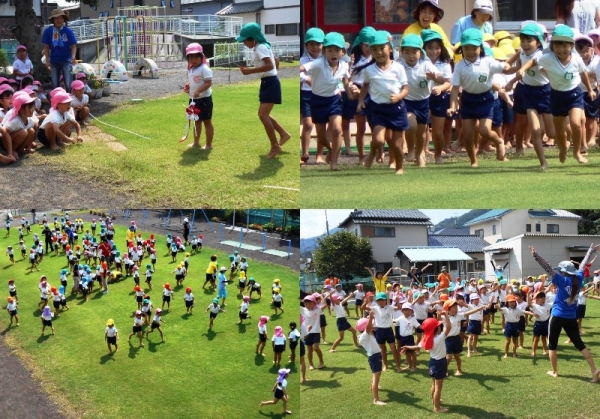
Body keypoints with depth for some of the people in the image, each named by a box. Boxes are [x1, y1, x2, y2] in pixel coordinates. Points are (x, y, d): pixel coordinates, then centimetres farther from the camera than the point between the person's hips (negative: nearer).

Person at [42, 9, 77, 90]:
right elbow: (46, 47, 3)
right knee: (55, 85, 9)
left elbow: (73, 46, -4)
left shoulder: (68, 31, -6)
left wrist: (73, 56, -20)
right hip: (54, 61, 2)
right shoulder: (48, 31, -3)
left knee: (68, 85, -8)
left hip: (66, 61, -2)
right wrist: (47, 60, -2)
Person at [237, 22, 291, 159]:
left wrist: (250, 71, -30)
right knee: (263, 114, 15)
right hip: (267, 82, 11)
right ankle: (284, 134, 24)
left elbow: (269, 65, -31)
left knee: (263, 115, -13)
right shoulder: (263, 46, 14)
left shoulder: (260, 48, -17)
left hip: (270, 83, -11)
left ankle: (275, 146, -8)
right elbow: (276, 62, 25)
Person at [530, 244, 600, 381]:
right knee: (579, 344, 8)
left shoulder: (562, 280, -12)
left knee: (552, 345, 10)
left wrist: (535, 255, -26)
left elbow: (548, 268, -21)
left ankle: (554, 371, 13)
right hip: (572, 318, 5)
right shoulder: (578, 279, 1)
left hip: (558, 317, -5)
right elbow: (583, 264, 15)